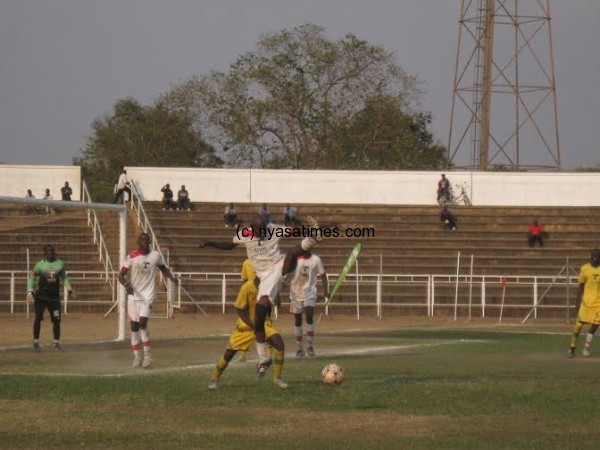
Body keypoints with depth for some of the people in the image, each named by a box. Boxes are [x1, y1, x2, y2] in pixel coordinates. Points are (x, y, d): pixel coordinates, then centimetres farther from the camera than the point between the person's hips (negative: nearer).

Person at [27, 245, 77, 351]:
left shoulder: (60, 264, 4)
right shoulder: (40, 265, -3)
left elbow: (64, 277, 17)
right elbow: (31, 277, 2)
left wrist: (69, 290, 9)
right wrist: (30, 292, -9)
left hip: (54, 296, 2)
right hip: (41, 296, -2)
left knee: (56, 320, 1)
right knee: (38, 318, -10)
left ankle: (56, 343, 14)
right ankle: (36, 342, -4)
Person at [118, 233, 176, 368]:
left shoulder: (155, 255, -1)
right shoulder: (132, 257, -5)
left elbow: (163, 268, 19)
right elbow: (121, 275, -4)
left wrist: (171, 277, 0)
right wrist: (126, 284, -25)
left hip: (148, 295, -1)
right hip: (133, 295, 1)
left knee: (143, 323, -17)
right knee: (134, 326, 4)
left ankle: (147, 354, -5)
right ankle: (136, 356, 13)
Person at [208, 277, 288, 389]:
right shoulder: (247, 287, -24)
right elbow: (240, 311, -15)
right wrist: (255, 327, -21)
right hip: (246, 324, -2)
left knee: (279, 343, -21)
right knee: (229, 352, 1)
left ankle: (277, 378, -6)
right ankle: (214, 379, 25)